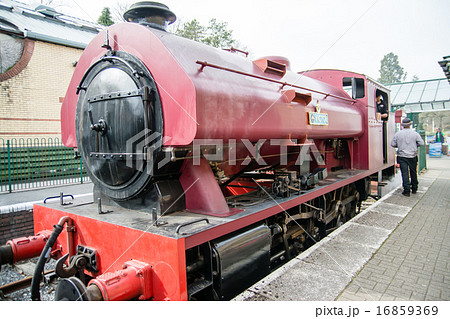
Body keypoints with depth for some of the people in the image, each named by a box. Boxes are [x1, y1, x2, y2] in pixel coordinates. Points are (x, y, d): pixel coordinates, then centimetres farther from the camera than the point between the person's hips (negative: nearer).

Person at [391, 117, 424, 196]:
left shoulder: (398, 134, -4)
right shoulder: (415, 133, -4)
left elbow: (392, 144, -1)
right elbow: (421, 143, -5)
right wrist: (414, 145, 13)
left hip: (402, 156, -1)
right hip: (412, 156, 1)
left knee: (405, 173, -2)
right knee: (413, 173, 16)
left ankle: (406, 190, -5)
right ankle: (414, 188, 29)